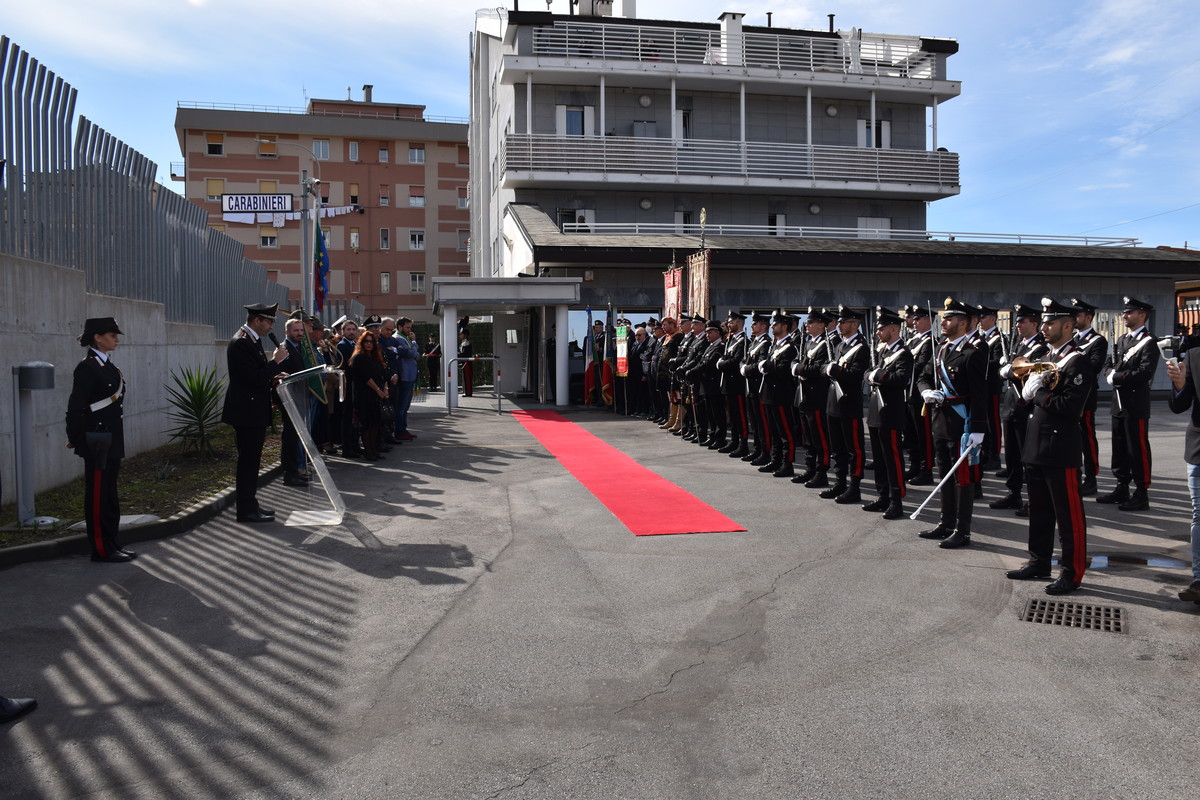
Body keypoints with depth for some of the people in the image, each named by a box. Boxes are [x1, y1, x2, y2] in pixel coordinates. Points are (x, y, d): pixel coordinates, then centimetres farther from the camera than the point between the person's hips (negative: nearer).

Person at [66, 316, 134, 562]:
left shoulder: (108, 365, 14)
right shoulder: (87, 367, -14)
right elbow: (75, 406, -16)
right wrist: (74, 439, -12)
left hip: (112, 440, 9)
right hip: (97, 440, -9)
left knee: (109, 494, 13)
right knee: (97, 494, -1)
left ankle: (112, 545, 21)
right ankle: (101, 549, 7)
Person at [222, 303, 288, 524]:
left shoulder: (251, 340, 15)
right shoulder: (241, 343, -18)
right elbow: (255, 378, -24)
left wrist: (274, 377, 10)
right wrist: (276, 361, -16)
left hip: (254, 412, 11)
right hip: (247, 412, -11)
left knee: (251, 461, 15)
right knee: (248, 461, -4)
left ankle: (250, 505, 24)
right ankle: (246, 510, 3)